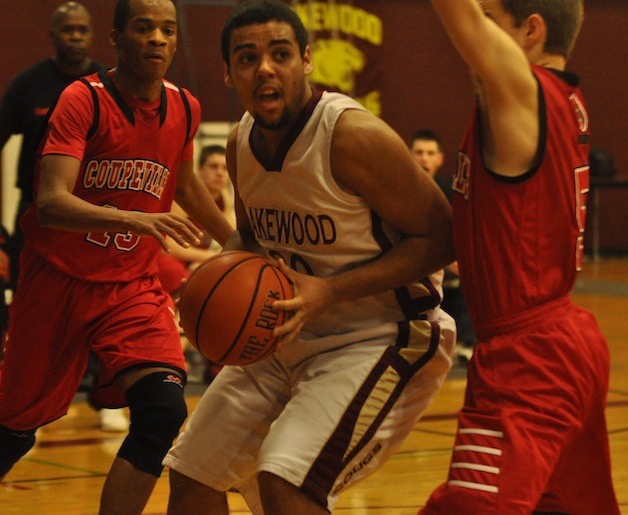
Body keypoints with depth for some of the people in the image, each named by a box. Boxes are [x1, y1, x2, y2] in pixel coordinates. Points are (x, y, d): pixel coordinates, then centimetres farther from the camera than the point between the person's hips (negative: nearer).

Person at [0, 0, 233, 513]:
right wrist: (136, 219, -45)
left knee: (164, 411, -19)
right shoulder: (84, 100, -18)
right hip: (59, 280, -3)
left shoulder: (185, 109, -1)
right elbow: (50, 203, -31)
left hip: (134, 284, 4)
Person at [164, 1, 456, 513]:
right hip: (288, 336, 8)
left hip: (380, 339, -8)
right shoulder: (241, 144, 0)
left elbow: (440, 237, -20)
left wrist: (330, 291, -27)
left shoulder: (354, 136, -24)